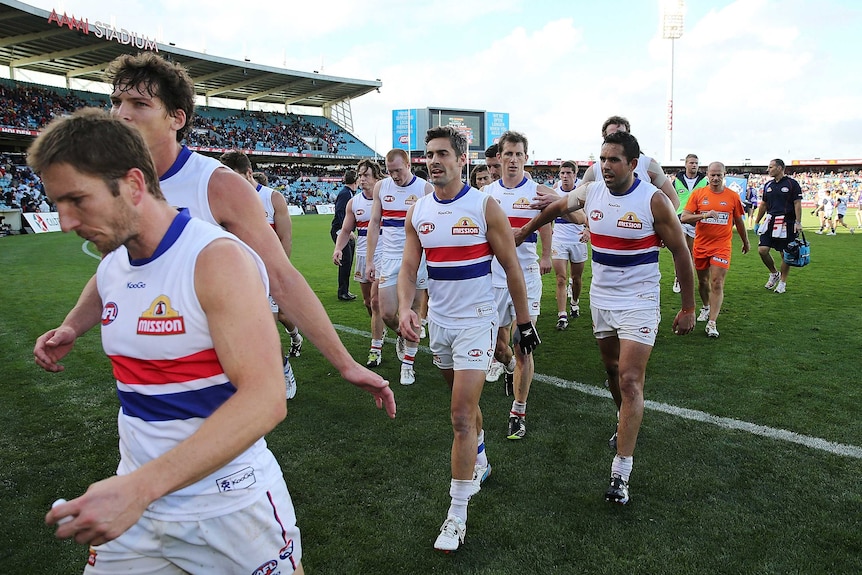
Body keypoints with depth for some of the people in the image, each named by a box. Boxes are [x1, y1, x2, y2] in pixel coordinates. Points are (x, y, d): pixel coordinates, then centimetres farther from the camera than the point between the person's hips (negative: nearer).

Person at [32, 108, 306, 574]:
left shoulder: (219, 259, -22)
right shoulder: (108, 269, 3)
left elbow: (264, 401, -29)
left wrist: (139, 487, -31)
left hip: (230, 506, -6)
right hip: (133, 497, 7)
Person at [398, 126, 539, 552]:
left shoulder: (485, 207, -11)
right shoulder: (418, 212, 3)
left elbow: (511, 269, -6)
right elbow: (409, 266, -1)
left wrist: (524, 321, -3)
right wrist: (404, 308, -19)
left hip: (475, 321, -5)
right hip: (438, 321, 5)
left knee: (462, 416, -8)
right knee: (464, 401, 21)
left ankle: (457, 515, 2)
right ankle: (479, 463, 46)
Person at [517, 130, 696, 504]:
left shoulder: (654, 201, -15)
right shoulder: (589, 193, -2)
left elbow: (680, 253, -8)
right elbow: (557, 207, 19)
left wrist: (688, 308, -5)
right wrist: (525, 230, 29)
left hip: (639, 302, -5)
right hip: (600, 298, 5)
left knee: (630, 379, -12)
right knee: (612, 369, 18)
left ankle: (621, 473, -9)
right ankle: (627, 425, 45)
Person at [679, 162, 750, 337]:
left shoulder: (733, 196, 1)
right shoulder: (698, 194, -1)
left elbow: (739, 222, 13)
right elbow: (684, 218, -9)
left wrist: (746, 243, 22)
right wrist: (705, 215, -23)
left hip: (722, 246, -1)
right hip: (701, 245, 2)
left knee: (717, 283, -10)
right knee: (702, 281, 16)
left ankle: (711, 324, -10)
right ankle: (706, 307, 44)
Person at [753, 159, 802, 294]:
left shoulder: (792, 183, -4)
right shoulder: (768, 185, 12)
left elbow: (797, 204, -6)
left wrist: (798, 222, -13)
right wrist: (756, 222, 19)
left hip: (786, 223, -5)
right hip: (770, 221, 5)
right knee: (762, 250, -5)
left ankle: (782, 282, 16)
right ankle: (774, 274, 20)